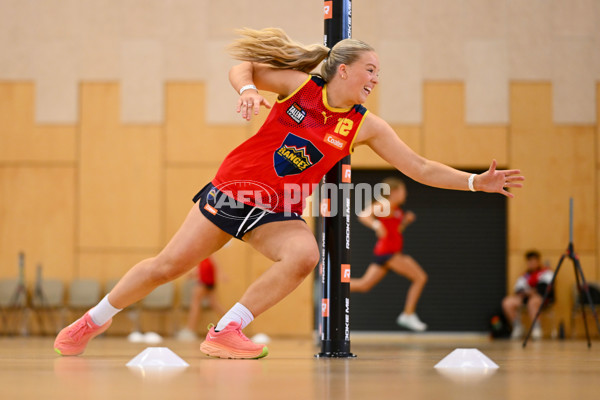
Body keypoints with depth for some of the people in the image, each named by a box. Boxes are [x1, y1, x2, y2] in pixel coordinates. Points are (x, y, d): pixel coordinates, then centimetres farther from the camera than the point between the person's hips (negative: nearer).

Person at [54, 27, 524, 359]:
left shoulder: (366, 126, -3)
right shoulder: (299, 86, -9)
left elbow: (420, 168, -4)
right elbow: (242, 66, 0)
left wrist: (477, 182, -12)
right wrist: (248, 90, -22)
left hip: (279, 213, 2)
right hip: (233, 189, -2)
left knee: (305, 255, -30)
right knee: (168, 265, -2)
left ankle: (226, 332, -19)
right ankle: (95, 319, 20)